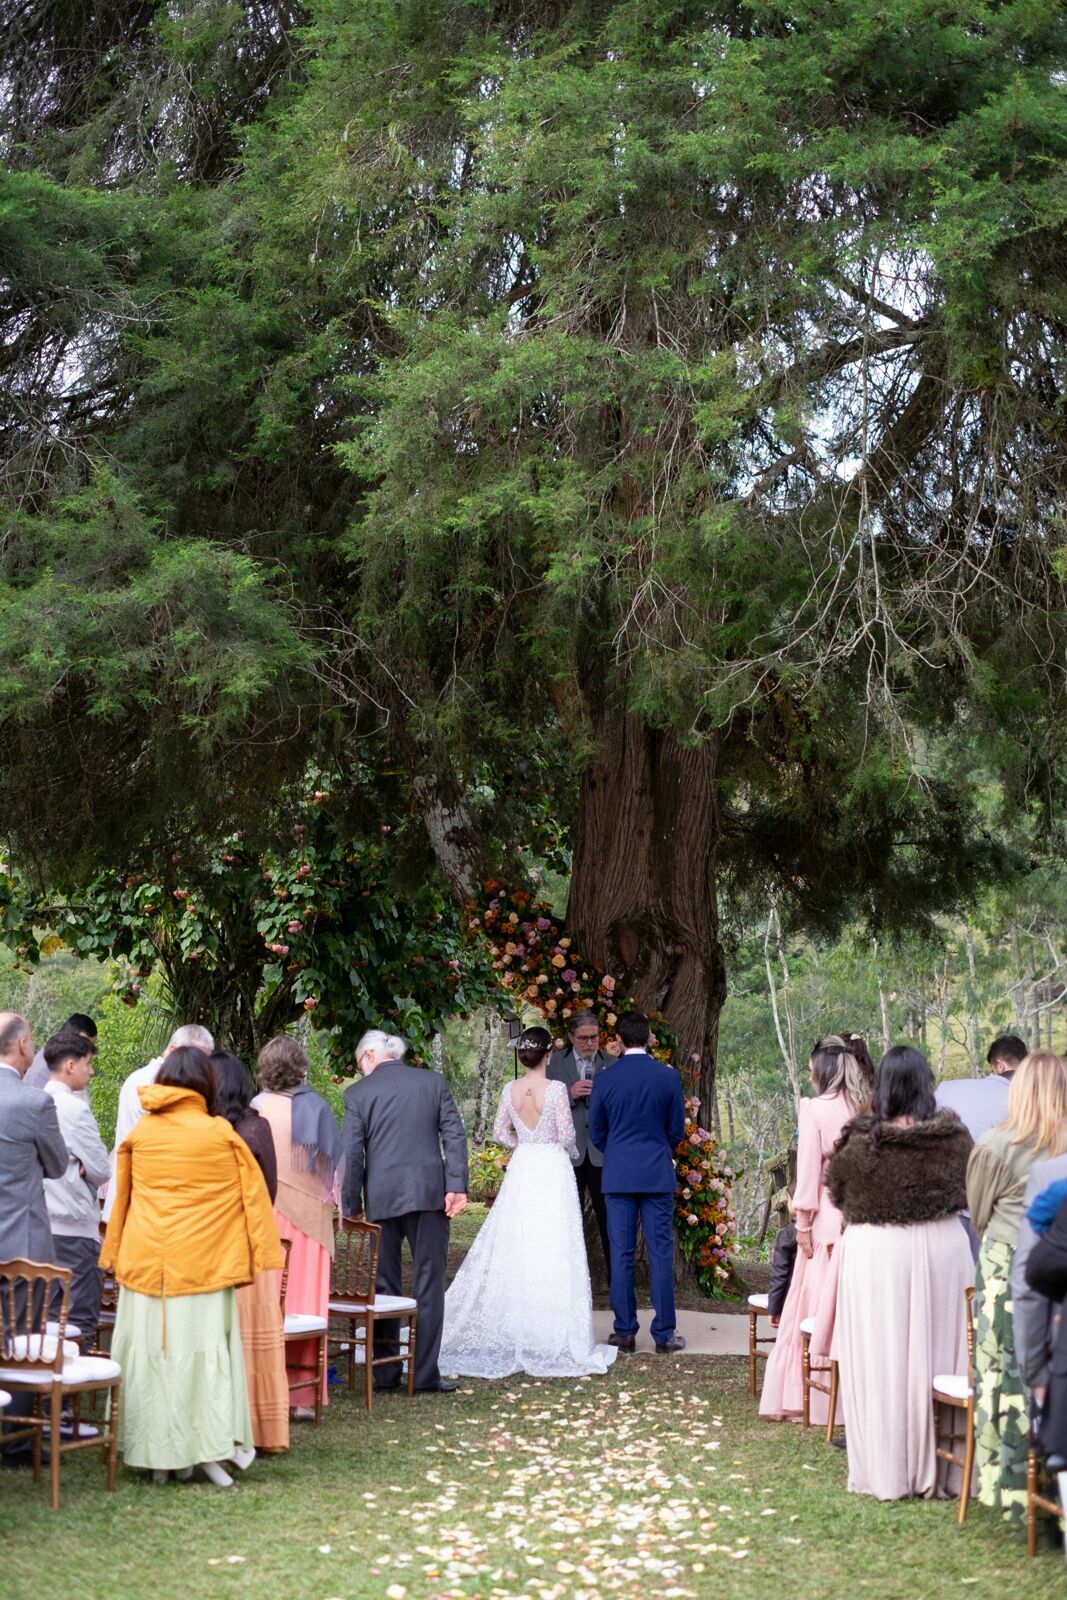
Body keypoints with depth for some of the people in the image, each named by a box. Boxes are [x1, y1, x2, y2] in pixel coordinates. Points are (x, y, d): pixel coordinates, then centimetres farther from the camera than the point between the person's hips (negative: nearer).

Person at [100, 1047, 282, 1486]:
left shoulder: (139, 1133, 3)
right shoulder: (218, 1135, -5)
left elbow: (122, 1196, 12)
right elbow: (252, 1194, 0)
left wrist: (115, 1253, 21)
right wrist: (260, 1252, 8)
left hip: (144, 1262, 3)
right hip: (202, 1263, -3)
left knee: (151, 1350, 7)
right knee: (203, 1348, 1)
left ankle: (158, 1454, 11)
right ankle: (211, 1447, -2)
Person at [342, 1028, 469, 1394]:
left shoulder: (358, 1093, 1)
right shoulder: (433, 1082, 7)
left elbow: (351, 1154, -2)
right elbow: (454, 1134, -1)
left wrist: (352, 1206, 4)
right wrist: (457, 1186, -4)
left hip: (382, 1199, 0)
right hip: (429, 1194, 1)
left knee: (383, 1285, 10)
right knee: (428, 1284, 4)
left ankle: (386, 1373, 12)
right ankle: (425, 1374, 2)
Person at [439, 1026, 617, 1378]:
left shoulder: (510, 1090, 1)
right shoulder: (556, 1089, -13)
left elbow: (500, 1132, 9)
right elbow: (567, 1135, -12)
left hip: (521, 1170, 5)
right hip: (553, 1170, -5)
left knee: (514, 1251, 10)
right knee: (552, 1252, -1)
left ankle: (512, 1329, 14)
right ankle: (550, 1333, 0)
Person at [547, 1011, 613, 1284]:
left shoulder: (611, 1064, 5)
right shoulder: (555, 1064, 4)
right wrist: (570, 1094, -15)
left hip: (602, 1152, 0)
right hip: (570, 1151, 0)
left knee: (609, 1219, 2)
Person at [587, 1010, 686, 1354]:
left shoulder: (604, 1079, -3)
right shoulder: (668, 1077, -4)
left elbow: (596, 1131, 6)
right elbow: (677, 1129, 4)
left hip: (618, 1175, 1)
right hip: (658, 1174, 0)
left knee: (621, 1254, 5)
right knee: (661, 1253, 3)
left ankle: (625, 1331, 8)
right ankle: (664, 1334, 4)